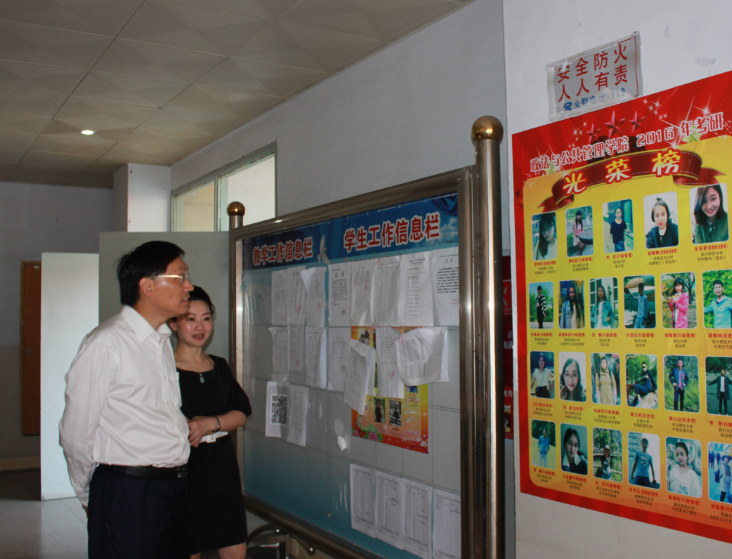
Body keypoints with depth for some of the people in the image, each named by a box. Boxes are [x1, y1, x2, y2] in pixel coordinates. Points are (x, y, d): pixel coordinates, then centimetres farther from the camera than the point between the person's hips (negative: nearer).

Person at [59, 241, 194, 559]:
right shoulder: (107, 344, -13)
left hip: (174, 488, 7)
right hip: (128, 496, -7)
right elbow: (76, 433, -9)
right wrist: (89, 495, 3)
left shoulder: (163, 341, 12)